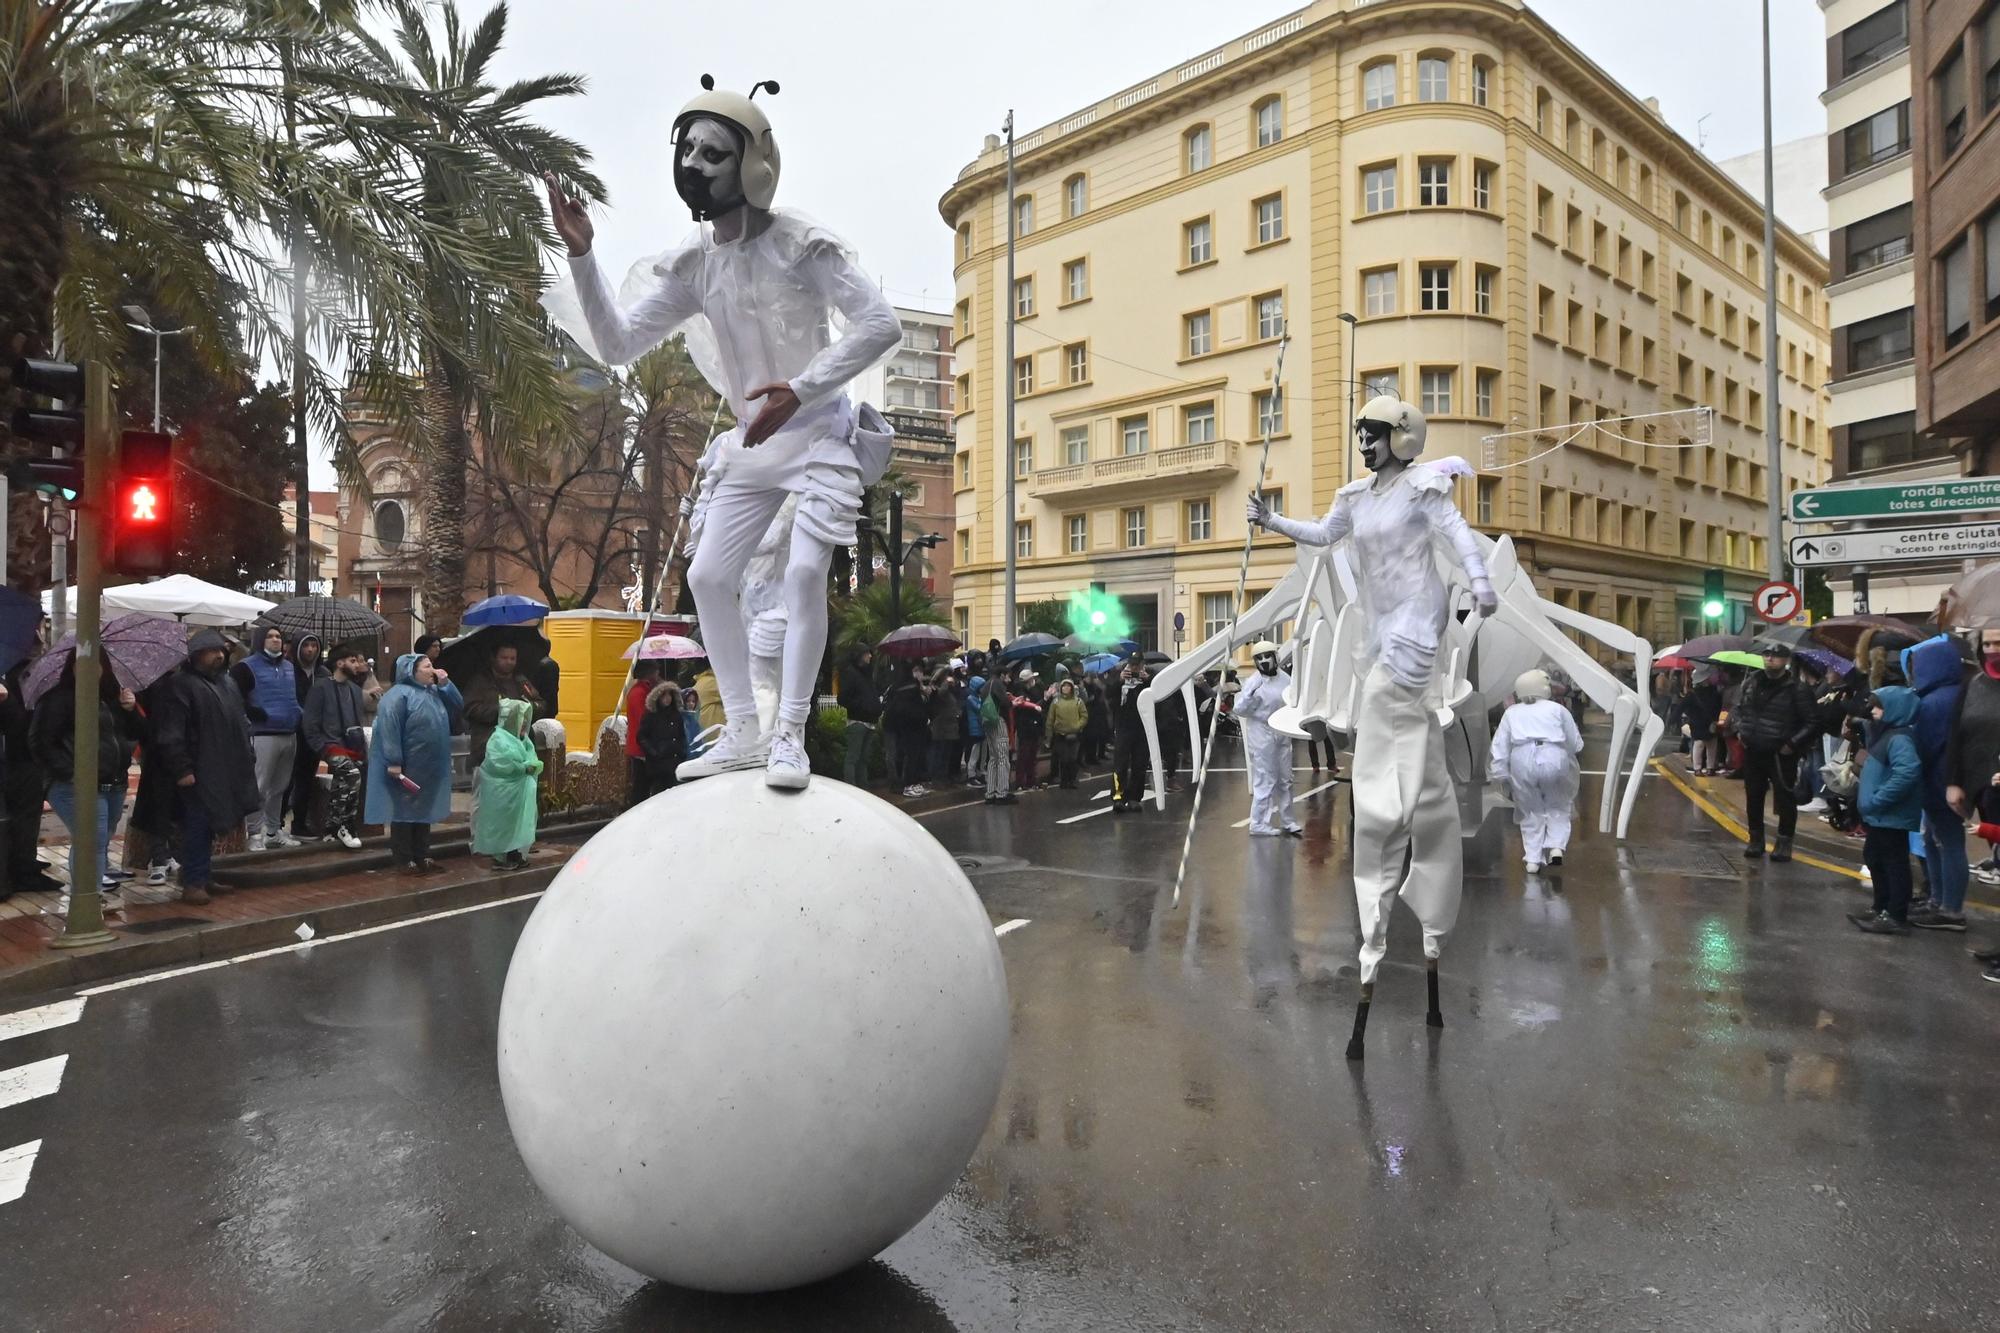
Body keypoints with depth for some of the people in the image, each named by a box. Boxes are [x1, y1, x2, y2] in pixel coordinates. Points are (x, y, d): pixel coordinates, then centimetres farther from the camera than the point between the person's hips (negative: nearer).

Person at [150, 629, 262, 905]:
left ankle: (204, 875, 24)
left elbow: (240, 725, 25)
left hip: (225, 772, 8)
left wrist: (248, 759, 19)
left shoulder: (226, 685, 19)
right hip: (198, 773, -8)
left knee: (209, 826, 15)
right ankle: (193, 882, -1)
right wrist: (181, 768, -19)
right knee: (198, 826, -6)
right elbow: (170, 732, -15)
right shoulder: (181, 684, -8)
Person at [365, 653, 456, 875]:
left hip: (430, 766, 8)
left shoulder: (434, 692, 12)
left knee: (424, 810, 13)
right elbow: (389, 729, -20)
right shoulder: (398, 695, -13)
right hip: (406, 767, -8)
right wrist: (394, 762, -25)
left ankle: (423, 856, 21)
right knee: (404, 810, 0)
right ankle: (405, 860, 6)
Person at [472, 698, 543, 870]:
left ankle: (516, 854, 23)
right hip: (503, 793, -8)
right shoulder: (498, 739, -13)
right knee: (503, 823, -2)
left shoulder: (524, 740, 12)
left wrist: (533, 766, -8)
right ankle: (501, 857, 6)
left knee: (520, 823, 12)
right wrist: (523, 767, -24)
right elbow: (499, 763, -24)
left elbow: (532, 758, 15)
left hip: (522, 792, 8)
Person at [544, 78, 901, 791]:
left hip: (819, 432, -6)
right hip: (748, 440, 6)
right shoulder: (694, 263, 0)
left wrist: (800, 390, -29)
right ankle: (742, 734, 10)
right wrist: (581, 256, -13)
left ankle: (790, 736, -10)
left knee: (804, 570, -21)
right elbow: (616, 344, 0)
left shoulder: (800, 244, -15)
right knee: (708, 577, 1)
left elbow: (880, 324, -22)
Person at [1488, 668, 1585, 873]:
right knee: (1559, 806, 21)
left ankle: (1533, 859, 13)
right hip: (1555, 758, 0)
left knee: (1531, 810, 17)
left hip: (1522, 759, 1)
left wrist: (1501, 777, 17)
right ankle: (1556, 847, 4)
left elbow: (1500, 747, 15)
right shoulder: (1558, 709, 21)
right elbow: (1576, 745, 19)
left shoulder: (1511, 713, 22)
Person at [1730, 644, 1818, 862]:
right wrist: (1739, 729, 3)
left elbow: (1812, 722, -7)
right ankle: (1756, 839, 24)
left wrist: (1793, 743, -13)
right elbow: (1736, 708, 18)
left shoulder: (1797, 688, -9)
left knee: (1785, 799, 1)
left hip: (1782, 755, -5)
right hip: (1752, 752, 5)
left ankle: (1784, 842, 12)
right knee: (1753, 797, 12)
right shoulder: (1751, 681, 6)